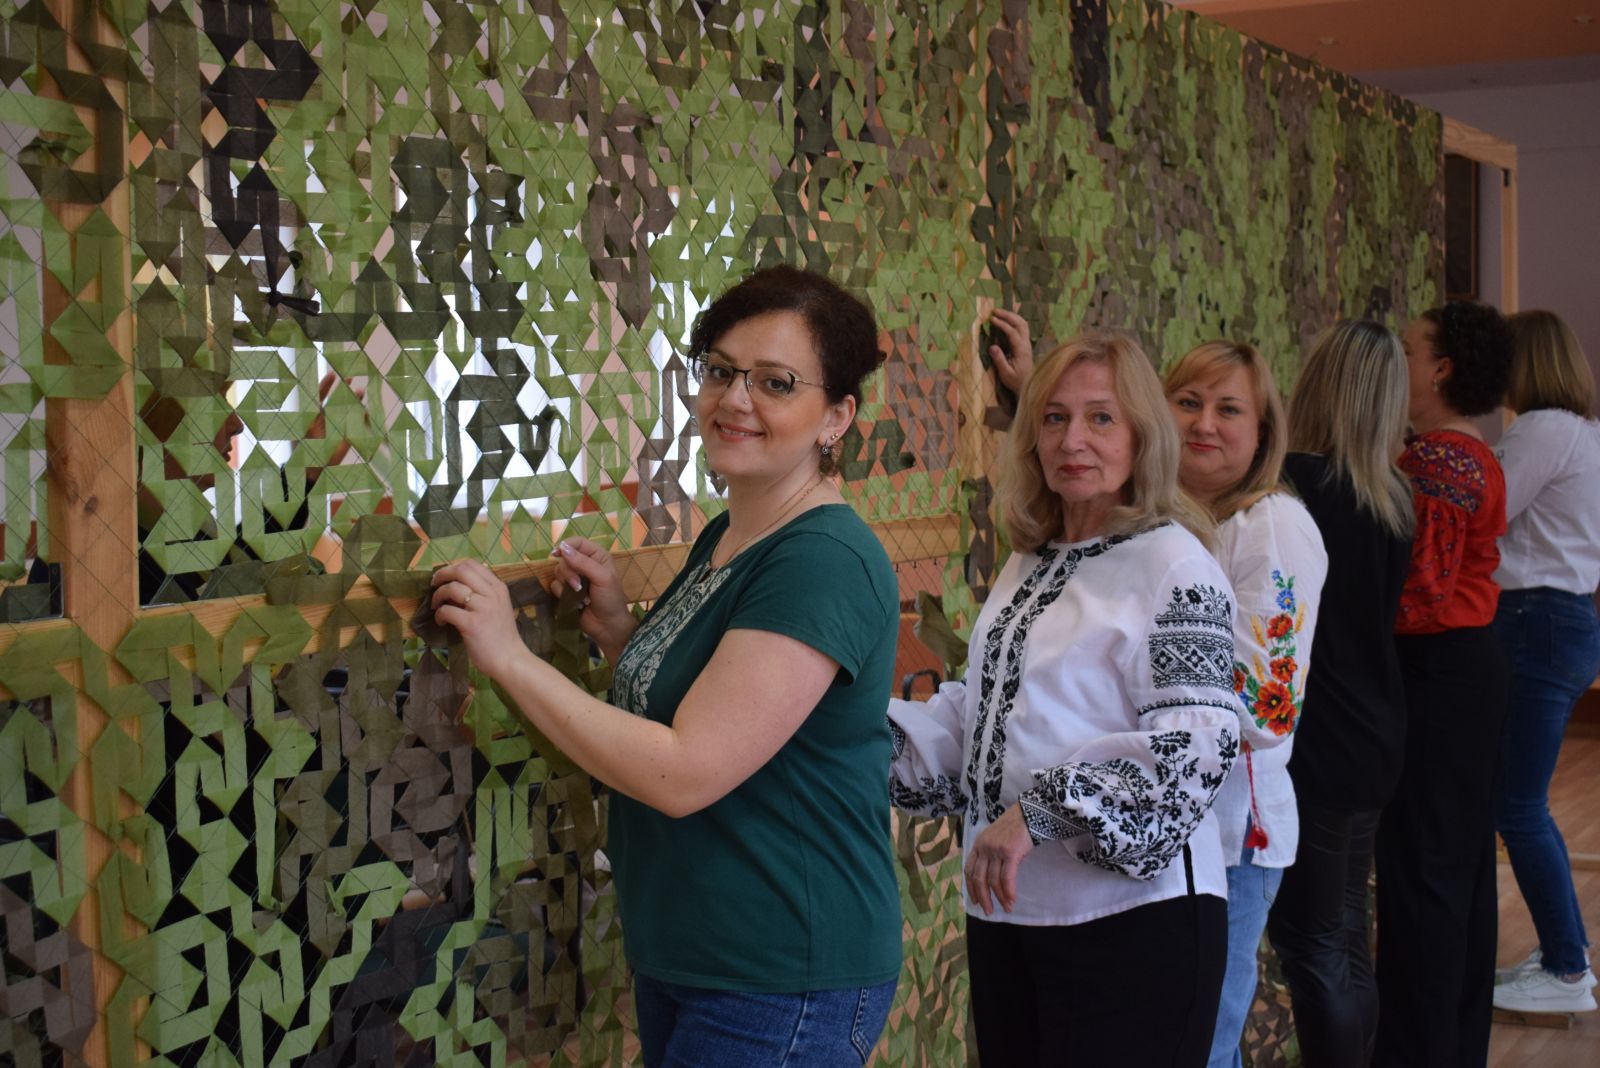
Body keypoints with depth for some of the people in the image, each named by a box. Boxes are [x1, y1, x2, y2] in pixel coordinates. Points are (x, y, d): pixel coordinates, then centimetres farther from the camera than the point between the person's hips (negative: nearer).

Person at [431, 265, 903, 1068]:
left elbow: (686, 772, -26)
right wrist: (618, 633, 1)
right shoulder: (722, 538, 7)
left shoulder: (823, 563, -21)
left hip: (782, 984, -8)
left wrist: (509, 656, -20)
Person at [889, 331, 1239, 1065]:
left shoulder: (1172, 564, -10)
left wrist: (1041, 812, -24)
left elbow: (1195, 743, -20)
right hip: (1006, 910, 7)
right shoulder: (1028, 567, 14)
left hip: (1132, 919, -7)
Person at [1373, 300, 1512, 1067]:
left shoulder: (1429, 460, -18)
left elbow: (1417, 585, -22)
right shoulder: (1477, 459, 14)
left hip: (1434, 671, -10)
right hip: (1472, 664, 10)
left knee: (1420, 869, -4)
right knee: (1464, 863, 15)